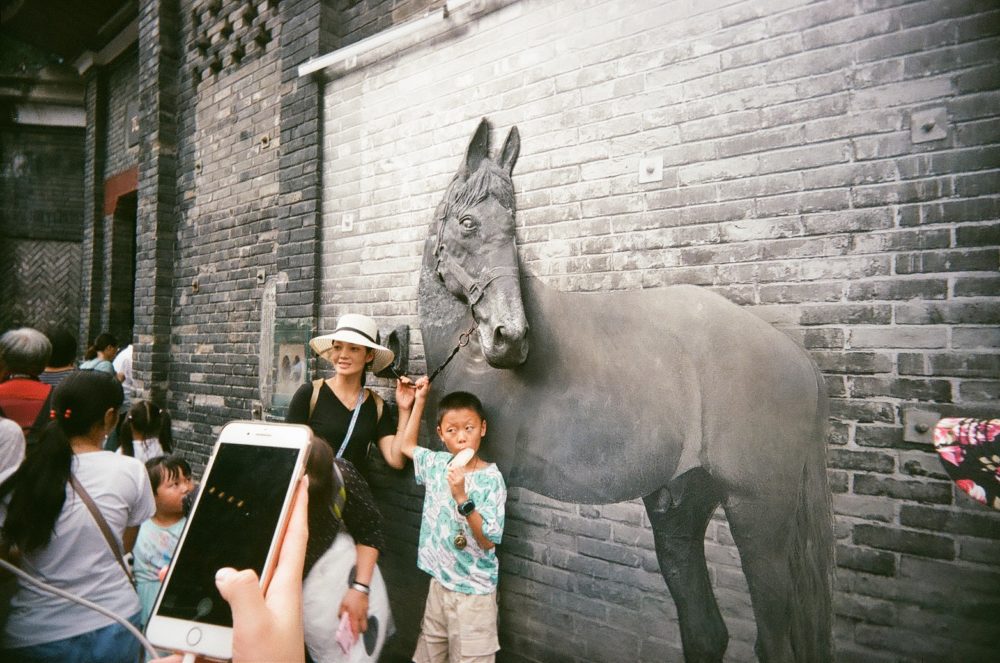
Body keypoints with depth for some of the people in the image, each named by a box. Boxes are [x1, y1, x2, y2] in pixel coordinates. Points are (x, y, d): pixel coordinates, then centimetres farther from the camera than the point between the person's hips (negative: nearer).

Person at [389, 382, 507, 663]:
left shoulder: (491, 479, -16)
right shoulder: (437, 464, 0)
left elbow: (488, 541, -19)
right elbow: (405, 446, 19)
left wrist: (462, 498, -30)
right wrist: (419, 401, 14)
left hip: (473, 592, -5)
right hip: (439, 583, 6)